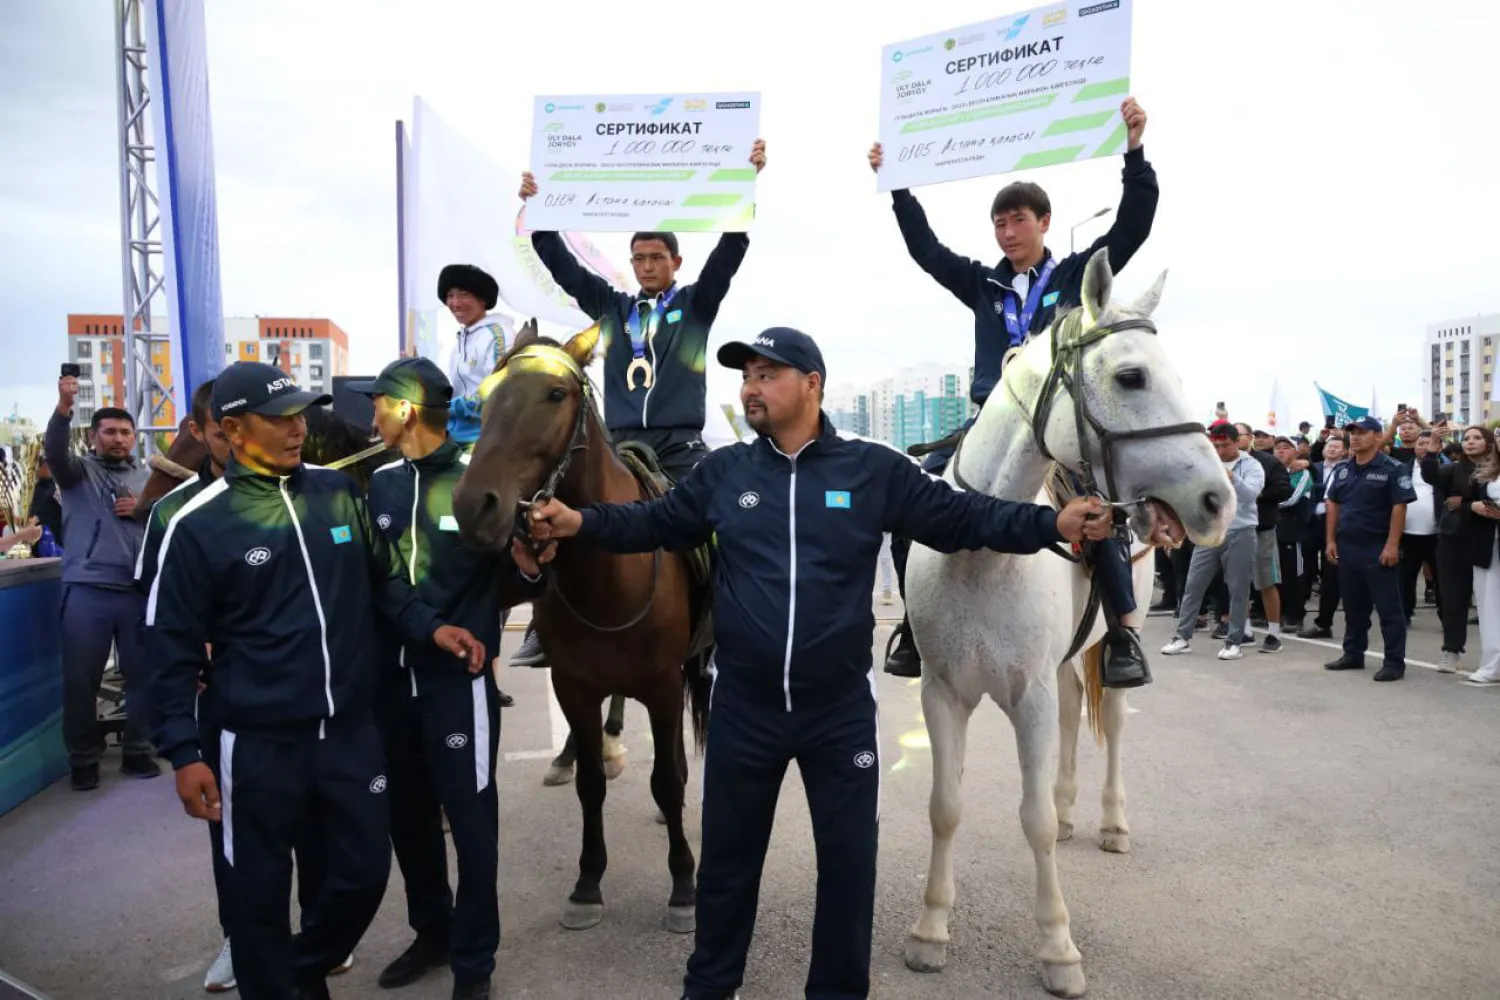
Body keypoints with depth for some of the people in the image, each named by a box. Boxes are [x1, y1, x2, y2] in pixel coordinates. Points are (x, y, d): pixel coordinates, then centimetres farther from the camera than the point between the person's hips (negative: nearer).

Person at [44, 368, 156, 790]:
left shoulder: (147, 478, 15)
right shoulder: (79, 470, 6)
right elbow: (54, 450, -15)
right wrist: (64, 405, -32)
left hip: (139, 590, 3)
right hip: (86, 591, -2)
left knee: (142, 675, 8)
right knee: (80, 679, 3)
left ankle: (137, 750, 22)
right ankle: (83, 759, 17)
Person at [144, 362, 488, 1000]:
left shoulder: (340, 492, 2)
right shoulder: (198, 525, -9)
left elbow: (384, 581, 14)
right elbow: (174, 646, -4)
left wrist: (431, 628, -1)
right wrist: (184, 752, -9)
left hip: (351, 729, 4)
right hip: (261, 743, -3)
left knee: (365, 871, 14)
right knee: (262, 893, 12)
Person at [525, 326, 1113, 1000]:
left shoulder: (874, 470, -4)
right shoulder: (723, 472, 2)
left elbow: (961, 517, -3)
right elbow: (654, 523, 5)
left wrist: (1055, 523, -14)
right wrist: (579, 522, -10)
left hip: (841, 707, -1)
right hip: (743, 705, 2)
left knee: (849, 859, 14)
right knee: (728, 855, 18)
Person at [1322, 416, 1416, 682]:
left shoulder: (1393, 469, -8)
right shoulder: (1343, 469, 10)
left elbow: (1399, 507, -12)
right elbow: (1333, 505, 14)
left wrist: (1392, 545, -17)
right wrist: (1331, 540, 7)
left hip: (1378, 548, -6)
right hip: (1347, 546, 6)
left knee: (1388, 608, 0)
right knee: (1353, 606, 14)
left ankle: (1395, 662, 5)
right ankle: (1353, 654, 25)